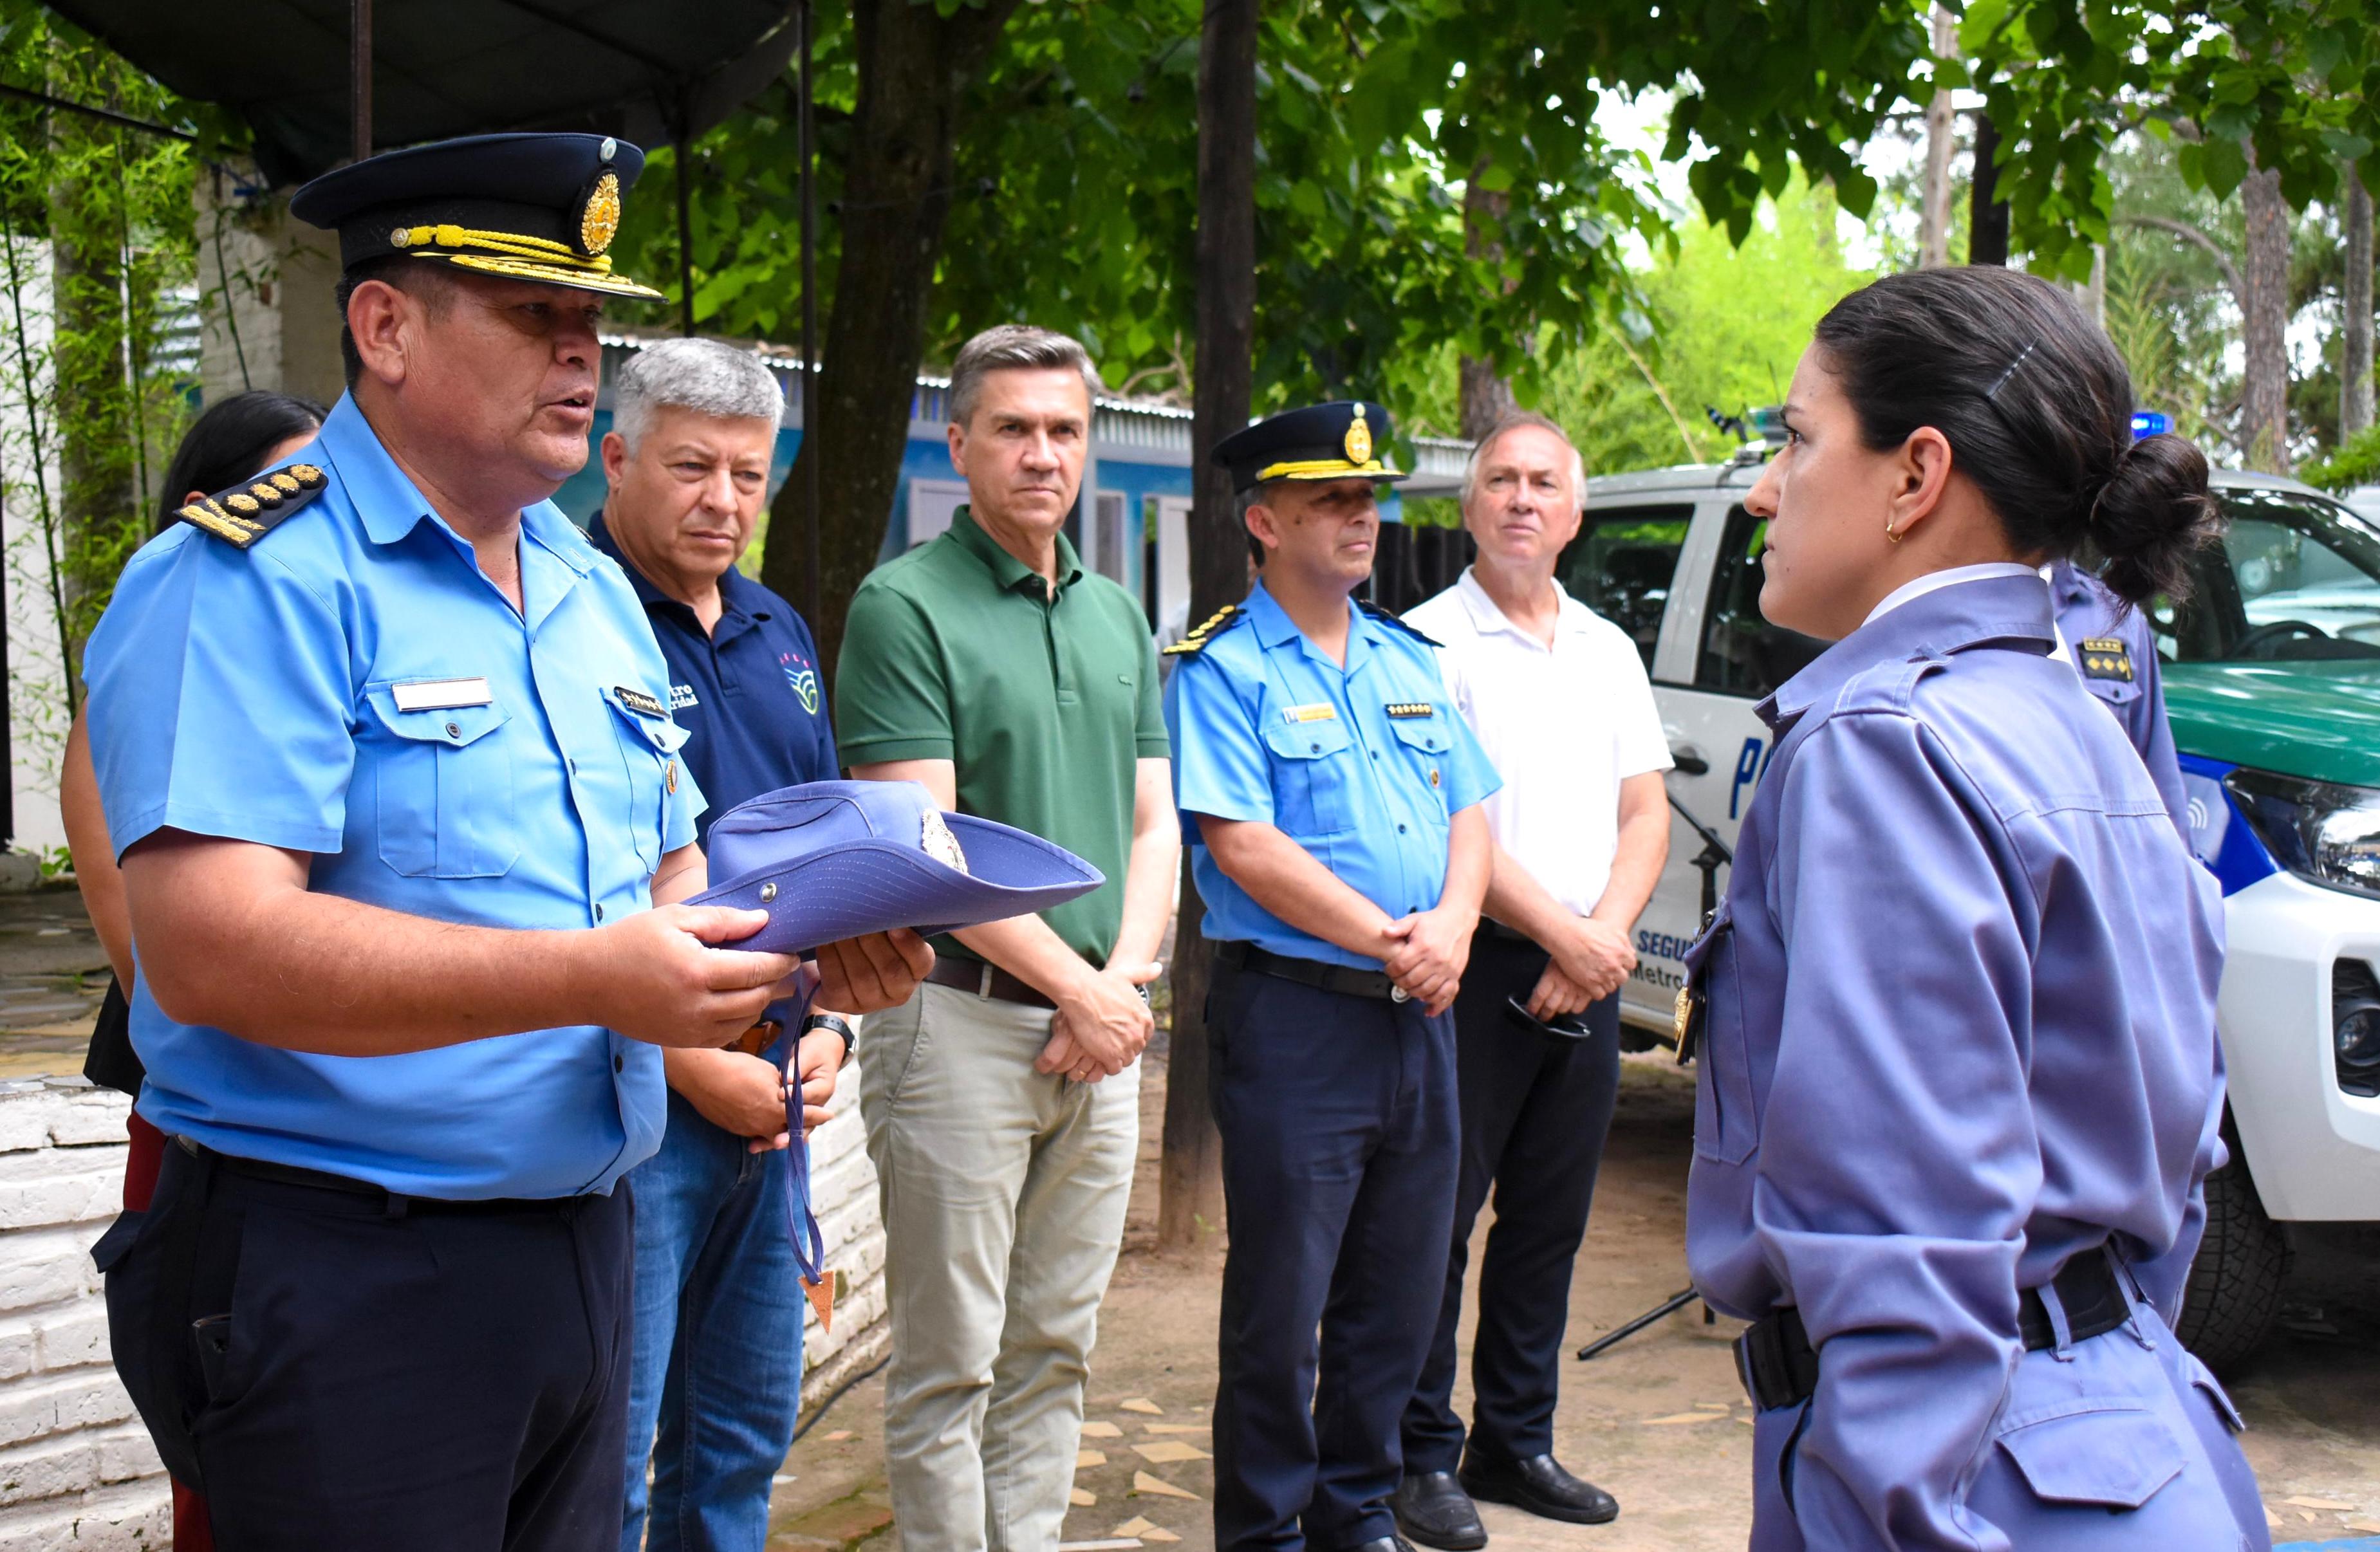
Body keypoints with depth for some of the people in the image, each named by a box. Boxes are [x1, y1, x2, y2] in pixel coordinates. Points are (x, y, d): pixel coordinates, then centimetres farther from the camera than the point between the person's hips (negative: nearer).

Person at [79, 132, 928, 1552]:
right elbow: (208, 947, -23)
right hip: (339, 1280, -7)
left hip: (580, 1256, 8)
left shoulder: (597, 595, 13)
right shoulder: (250, 582, -12)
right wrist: (592, 980, -28)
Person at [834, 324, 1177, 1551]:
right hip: (964, 1022, -6)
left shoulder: (1118, 616, 14)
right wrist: (1077, 984, -12)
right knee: (950, 1366, 2)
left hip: (1099, 1029, 6)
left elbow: (1152, 822, 14)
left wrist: (1126, 979, -3)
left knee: (1055, 1351, 13)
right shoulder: (906, 605, -7)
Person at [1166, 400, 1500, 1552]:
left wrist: (1451, 927, -7)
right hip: (1295, 1015, -7)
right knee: (1282, 1307, 2)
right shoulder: (1223, 668, -7)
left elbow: (1468, 810, 13)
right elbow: (1244, 848, -16)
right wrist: (1389, 941, -16)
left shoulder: (1409, 659, 15)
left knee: (1400, 1297, 14)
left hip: (1417, 1018, 7)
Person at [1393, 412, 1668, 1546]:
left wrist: (1606, 933, -5)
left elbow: (1645, 813, 12)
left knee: (1550, 1220, 12)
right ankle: (1421, 1456, 10)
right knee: (1439, 1220, -1)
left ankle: (1515, 1442, 24)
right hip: (1478, 970, -6)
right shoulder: (1430, 641, -4)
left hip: (1587, 974, 6)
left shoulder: (1608, 650, 15)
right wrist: (1560, 932, -13)